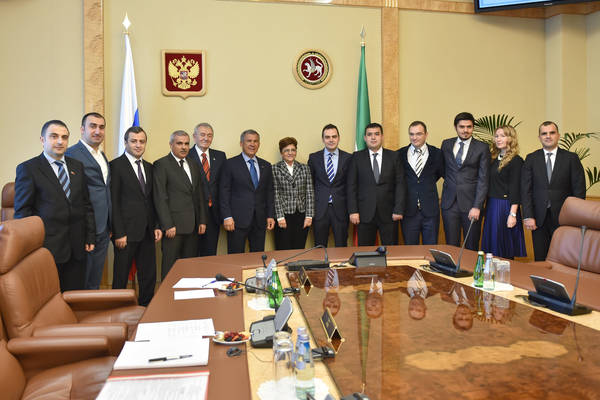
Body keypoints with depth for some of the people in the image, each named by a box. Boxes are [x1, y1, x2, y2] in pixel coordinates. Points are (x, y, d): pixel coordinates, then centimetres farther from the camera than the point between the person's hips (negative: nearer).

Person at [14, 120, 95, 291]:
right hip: (47, 248, -4)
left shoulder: (77, 166, 13)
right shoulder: (28, 169, -2)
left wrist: (90, 237, 9)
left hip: (76, 248, 4)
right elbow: (22, 212, -4)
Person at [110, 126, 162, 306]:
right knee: (121, 276, 6)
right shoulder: (116, 165, -6)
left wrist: (156, 226, 8)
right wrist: (119, 233, -14)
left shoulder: (149, 167, 14)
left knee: (149, 275, 10)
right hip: (127, 232, -6)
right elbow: (113, 202, -10)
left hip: (147, 231, 6)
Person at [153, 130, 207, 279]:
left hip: (193, 226, 6)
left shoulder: (194, 166, 17)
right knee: (170, 267, 1)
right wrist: (168, 225, -14)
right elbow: (160, 198, -9)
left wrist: (202, 221, 10)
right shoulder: (161, 164, -3)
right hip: (174, 225, -5)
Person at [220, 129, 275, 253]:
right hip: (238, 220, -4)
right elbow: (224, 191, -3)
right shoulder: (231, 164, 0)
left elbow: (269, 192, 14)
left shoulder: (266, 166, 13)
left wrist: (271, 216, 6)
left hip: (260, 220, 4)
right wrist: (227, 217, -11)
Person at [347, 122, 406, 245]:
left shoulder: (394, 156, 6)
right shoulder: (357, 157, 6)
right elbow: (351, 185, 2)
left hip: (388, 213, 0)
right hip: (365, 214, 0)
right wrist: (353, 211, -5)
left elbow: (400, 184, 3)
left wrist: (399, 210, -5)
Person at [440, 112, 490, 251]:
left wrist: (477, 206, -13)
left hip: (470, 203, -2)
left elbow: (483, 179, -6)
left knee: (471, 248, 5)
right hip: (449, 203, 2)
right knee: (451, 246, 6)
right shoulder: (446, 144, 9)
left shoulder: (482, 148, -1)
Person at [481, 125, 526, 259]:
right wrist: (485, 206, 8)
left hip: (505, 206, -7)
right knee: (491, 244, 12)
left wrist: (513, 214, -17)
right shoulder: (493, 158, 12)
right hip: (491, 205, 7)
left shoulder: (516, 161, -8)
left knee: (504, 249, 1)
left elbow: (515, 189, -12)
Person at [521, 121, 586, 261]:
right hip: (539, 218, 1)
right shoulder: (531, 159, 5)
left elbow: (579, 190, 1)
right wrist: (528, 216, -7)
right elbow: (526, 190, 1)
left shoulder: (571, 158, 3)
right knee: (540, 260, 5)